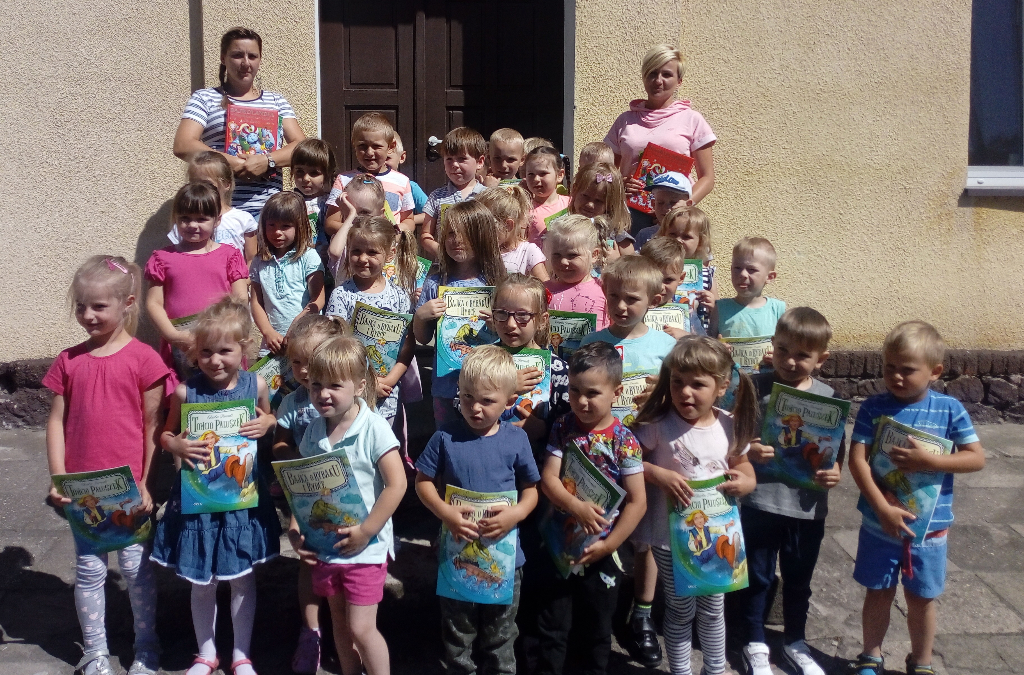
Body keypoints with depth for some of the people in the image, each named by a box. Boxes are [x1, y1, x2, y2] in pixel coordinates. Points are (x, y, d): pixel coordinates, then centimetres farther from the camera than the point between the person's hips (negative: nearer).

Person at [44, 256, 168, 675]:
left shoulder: (143, 359, -8)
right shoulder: (68, 361, 2)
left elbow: (153, 426, -5)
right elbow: (56, 421, 4)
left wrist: (146, 483, -6)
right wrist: (58, 480, -3)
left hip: (130, 488, -3)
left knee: (136, 568, 8)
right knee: (89, 571, 12)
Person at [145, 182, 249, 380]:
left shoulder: (229, 255, 7)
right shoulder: (163, 258, 8)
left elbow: (241, 300, 3)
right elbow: (153, 303, 4)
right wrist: (175, 336, -9)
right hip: (179, 348, 1)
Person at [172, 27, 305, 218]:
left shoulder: (276, 101, 18)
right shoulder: (205, 98, 11)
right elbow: (182, 146, -2)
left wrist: (267, 161, -12)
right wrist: (234, 164, -14)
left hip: (268, 208, 2)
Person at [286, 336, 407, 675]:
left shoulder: (373, 428, -17)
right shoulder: (314, 431, 1)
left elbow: (396, 485, -20)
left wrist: (365, 532, -19)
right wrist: (295, 531, -3)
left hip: (365, 547, -6)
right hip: (326, 545, 6)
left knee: (361, 628, -2)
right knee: (340, 624, 18)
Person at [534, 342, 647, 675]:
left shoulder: (624, 441, -13)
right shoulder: (563, 428, -5)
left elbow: (637, 502, -13)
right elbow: (547, 477, -12)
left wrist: (608, 545, -15)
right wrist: (575, 506, -29)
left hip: (602, 551, -1)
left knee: (597, 629, 17)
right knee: (552, 626, 13)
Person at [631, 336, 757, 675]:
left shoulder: (730, 426, -7)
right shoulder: (659, 424, -17)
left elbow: (741, 463, 9)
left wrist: (747, 481, -12)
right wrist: (658, 474, -24)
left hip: (716, 534, 3)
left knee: (713, 609, 20)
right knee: (680, 610, 12)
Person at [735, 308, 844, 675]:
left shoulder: (829, 397, -2)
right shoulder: (755, 387, -8)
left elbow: (837, 449, 4)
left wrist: (835, 472, -15)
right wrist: (748, 451, -24)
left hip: (808, 505, 2)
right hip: (760, 502, -2)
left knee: (799, 579, 19)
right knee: (757, 576, 12)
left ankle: (795, 642, 39)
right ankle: (755, 644, 30)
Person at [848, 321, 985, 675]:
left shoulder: (950, 409, -7)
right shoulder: (873, 408, -10)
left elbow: (977, 458, -8)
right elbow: (857, 459, -15)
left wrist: (929, 461, -22)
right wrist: (883, 508, -22)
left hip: (929, 527, 1)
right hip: (879, 523, 0)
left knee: (922, 599, 15)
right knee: (879, 593, 14)